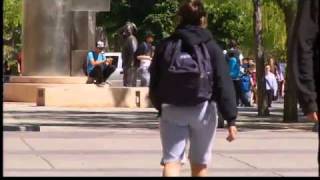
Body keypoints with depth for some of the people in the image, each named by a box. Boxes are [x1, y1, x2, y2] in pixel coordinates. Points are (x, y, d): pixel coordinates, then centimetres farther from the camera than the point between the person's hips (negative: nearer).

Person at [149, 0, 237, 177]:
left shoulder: (165, 46, 3)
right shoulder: (211, 47, -2)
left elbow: (154, 82, 8)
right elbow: (224, 85, -7)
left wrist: (160, 106, 25)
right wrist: (231, 119, -6)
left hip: (172, 110, 0)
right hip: (203, 109, 0)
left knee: (171, 160, -3)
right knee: (199, 163, 14)